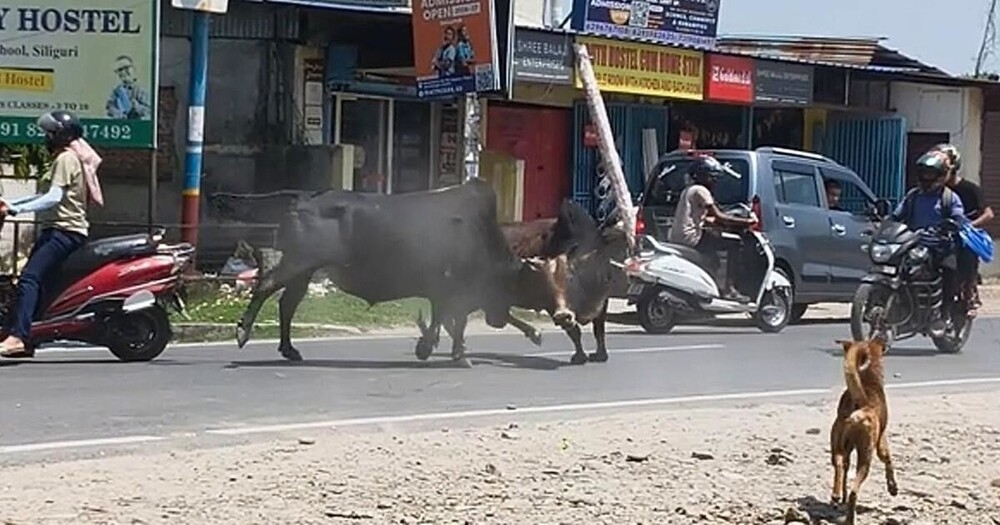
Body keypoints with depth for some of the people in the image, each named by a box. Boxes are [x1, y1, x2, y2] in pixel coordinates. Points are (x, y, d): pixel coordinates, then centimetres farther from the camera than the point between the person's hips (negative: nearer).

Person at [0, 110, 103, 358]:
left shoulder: (66, 158, -7)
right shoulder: (67, 158, 25)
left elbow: (54, 198, -19)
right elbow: (49, 195, 26)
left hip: (64, 231, -11)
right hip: (57, 229, 11)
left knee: (29, 278, -22)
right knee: (30, 279, 6)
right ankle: (25, 341, 3)